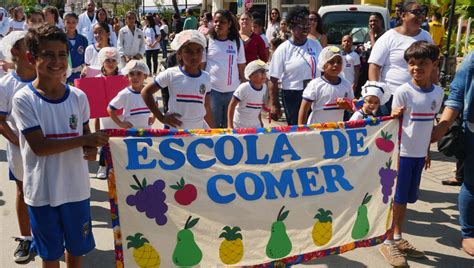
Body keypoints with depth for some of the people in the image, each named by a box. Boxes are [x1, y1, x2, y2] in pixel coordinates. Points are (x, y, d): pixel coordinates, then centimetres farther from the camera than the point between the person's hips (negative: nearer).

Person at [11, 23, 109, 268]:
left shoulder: (78, 97, -3)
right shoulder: (24, 99, -14)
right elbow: (39, 146, -19)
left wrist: (91, 149, -16)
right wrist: (85, 140, -23)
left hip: (76, 187, 3)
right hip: (42, 191, -3)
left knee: (76, 246, 20)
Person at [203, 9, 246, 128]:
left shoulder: (237, 42, 4)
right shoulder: (207, 41, -1)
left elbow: (241, 67, 8)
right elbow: (201, 66, 2)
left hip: (233, 91, 2)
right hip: (213, 90, -2)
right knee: (213, 125, 6)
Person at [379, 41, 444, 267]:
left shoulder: (438, 92, 3)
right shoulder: (403, 92, -13)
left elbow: (430, 123, 12)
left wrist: (427, 152, 15)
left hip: (419, 154, 5)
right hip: (402, 153, -5)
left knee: (407, 197, 15)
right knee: (397, 198, 2)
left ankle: (398, 239, 29)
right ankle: (388, 242, 15)